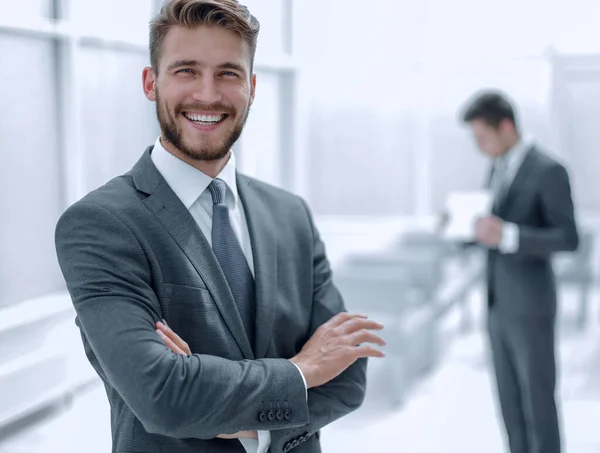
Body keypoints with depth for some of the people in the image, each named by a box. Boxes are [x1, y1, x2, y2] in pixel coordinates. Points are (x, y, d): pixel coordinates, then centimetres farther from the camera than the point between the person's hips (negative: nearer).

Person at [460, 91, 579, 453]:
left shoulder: (548, 170, -15)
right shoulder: (500, 167, 11)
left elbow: (569, 239, -18)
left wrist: (507, 235, -30)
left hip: (530, 306, -8)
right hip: (499, 303, 8)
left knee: (538, 400, 3)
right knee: (510, 400, 14)